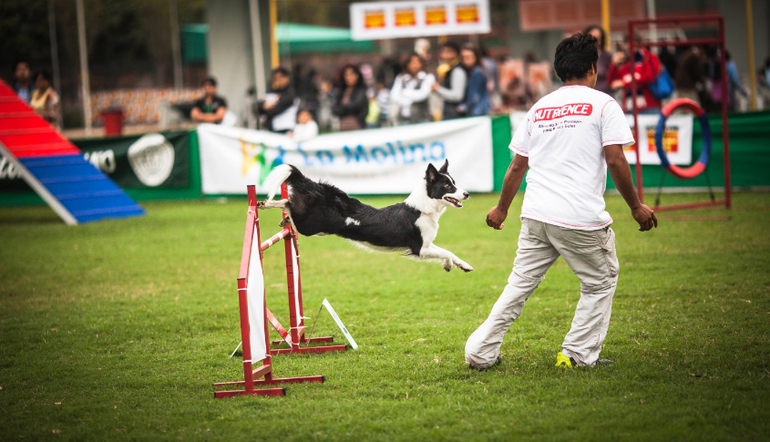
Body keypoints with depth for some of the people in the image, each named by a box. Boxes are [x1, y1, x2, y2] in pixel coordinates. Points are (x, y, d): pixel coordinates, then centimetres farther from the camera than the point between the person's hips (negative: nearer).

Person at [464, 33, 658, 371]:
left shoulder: (538, 108, 15)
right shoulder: (603, 104, 1)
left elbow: (517, 166, 16)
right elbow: (615, 161, -8)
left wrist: (502, 209, 29)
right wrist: (636, 206, 2)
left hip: (535, 216, 5)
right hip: (581, 217, -5)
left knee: (519, 285, 13)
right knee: (600, 283, 14)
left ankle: (481, 353, 10)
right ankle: (578, 355, 8)